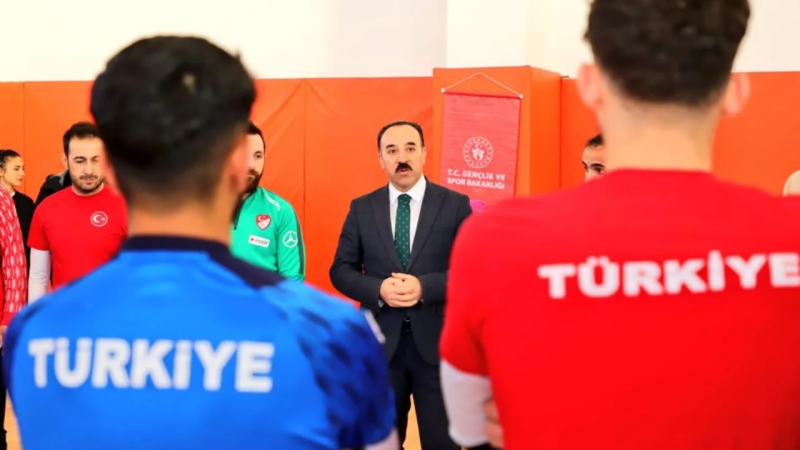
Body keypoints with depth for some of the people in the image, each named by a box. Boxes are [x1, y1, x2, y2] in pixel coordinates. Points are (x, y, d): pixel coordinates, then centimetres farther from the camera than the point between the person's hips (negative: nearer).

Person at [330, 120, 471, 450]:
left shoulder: (455, 205, 0)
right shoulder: (362, 208, 5)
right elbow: (341, 270, 4)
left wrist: (425, 287, -19)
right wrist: (379, 290, -15)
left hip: (437, 341, -2)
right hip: (380, 342, 2)